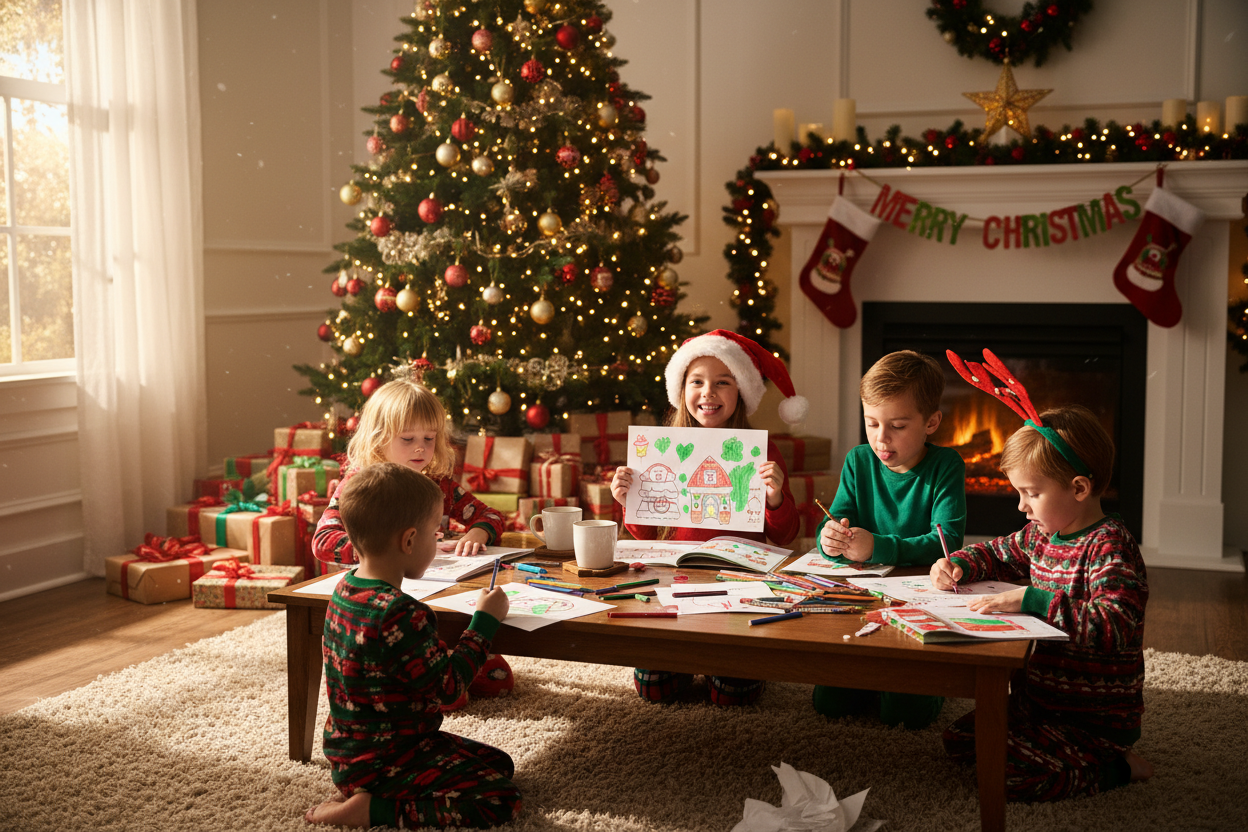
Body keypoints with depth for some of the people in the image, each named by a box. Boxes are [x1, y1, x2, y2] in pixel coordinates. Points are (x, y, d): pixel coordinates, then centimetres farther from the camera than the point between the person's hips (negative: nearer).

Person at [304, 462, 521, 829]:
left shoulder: (345, 589, 1)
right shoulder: (399, 614, -29)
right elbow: (449, 684, -19)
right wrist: (484, 620, -10)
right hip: (380, 766, -10)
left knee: (500, 764, 13)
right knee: (502, 799, -14)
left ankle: (365, 797, 6)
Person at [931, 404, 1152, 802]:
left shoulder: (1109, 547, -23)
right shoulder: (1042, 534, 5)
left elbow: (1113, 627, -36)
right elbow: (997, 553, 25)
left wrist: (1031, 599, -35)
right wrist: (957, 565, 3)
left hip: (1096, 717, -9)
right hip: (1041, 699, 9)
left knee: (1007, 775, -24)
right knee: (958, 739, 9)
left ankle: (1113, 767, -3)